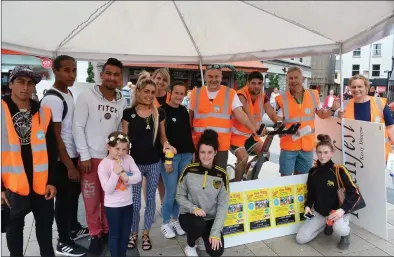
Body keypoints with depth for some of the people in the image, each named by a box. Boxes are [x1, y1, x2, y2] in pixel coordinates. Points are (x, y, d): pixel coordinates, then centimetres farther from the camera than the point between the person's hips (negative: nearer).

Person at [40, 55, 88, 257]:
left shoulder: (68, 93, 7)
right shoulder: (52, 99, -20)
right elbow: (55, 136, -21)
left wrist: (76, 157, 14)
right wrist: (70, 166, -19)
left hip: (73, 154, 9)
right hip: (62, 159, -9)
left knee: (74, 192, 21)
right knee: (64, 198, 5)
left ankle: (73, 229, 41)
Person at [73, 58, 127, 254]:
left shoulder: (122, 102, 5)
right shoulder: (86, 97, -7)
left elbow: (121, 130, 9)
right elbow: (78, 127, -8)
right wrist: (85, 155, -11)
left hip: (112, 157, 3)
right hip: (91, 157, -3)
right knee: (92, 199, 6)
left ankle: (107, 230, 32)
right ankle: (95, 235, 25)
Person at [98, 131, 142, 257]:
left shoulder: (128, 159, -3)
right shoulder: (103, 165, -16)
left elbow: (138, 176, -7)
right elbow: (107, 190, -19)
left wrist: (127, 178, -25)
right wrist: (115, 173, -29)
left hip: (128, 203, 5)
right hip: (112, 206, -4)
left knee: (125, 233, 19)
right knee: (114, 234, 11)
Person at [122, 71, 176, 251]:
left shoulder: (159, 113, 0)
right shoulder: (128, 113, -5)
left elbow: (162, 136, 8)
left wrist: (167, 145, -13)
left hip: (154, 163, 2)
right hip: (135, 163, -2)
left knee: (151, 199, 13)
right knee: (134, 201, 7)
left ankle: (146, 234, 31)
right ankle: (133, 233, 30)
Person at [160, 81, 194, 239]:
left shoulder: (184, 111, 12)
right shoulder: (162, 111, -6)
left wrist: (192, 152, 11)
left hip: (186, 155, 6)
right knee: (171, 192, -4)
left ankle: (174, 219, 28)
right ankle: (165, 223, 17)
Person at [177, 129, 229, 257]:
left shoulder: (221, 174, -9)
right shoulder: (189, 170, -10)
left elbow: (223, 205, -8)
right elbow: (180, 196, -2)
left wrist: (216, 232, -15)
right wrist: (193, 208, -20)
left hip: (211, 219, 1)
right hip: (189, 215, -1)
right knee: (198, 224, -35)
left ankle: (204, 237, 19)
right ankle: (190, 246, 1)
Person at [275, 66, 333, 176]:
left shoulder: (313, 95, 1)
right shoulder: (282, 99, -8)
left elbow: (322, 114, 13)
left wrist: (332, 109, -6)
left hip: (307, 146, 3)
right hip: (288, 146, -3)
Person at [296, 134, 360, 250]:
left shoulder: (339, 170, -16)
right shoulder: (313, 171, -1)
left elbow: (354, 193, -17)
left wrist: (342, 210, -29)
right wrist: (308, 205, -5)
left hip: (337, 212, -5)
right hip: (318, 212, 5)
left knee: (339, 229, -39)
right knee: (301, 239, -4)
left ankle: (345, 235, 2)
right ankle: (326, 225, 21)